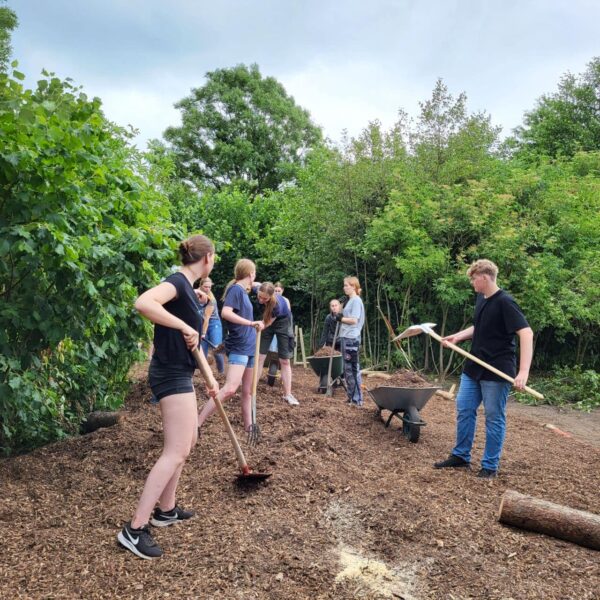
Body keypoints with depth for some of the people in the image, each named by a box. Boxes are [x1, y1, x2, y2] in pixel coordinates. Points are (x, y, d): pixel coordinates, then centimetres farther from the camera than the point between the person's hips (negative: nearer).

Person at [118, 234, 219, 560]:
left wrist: (209, 376, 24)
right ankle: (135, 529, -3)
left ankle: (166, 509, 30)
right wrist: (184, 327, -28)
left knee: (187, 441, 19)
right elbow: (143, 303, -37)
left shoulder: (186, 288, 14)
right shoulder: (178, 281, -16)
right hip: (171, 374, -11)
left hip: (178, 373, 11)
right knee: (176, 451, -9)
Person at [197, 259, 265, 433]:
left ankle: (248, 426, 21)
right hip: (238, 347, -10)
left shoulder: (243, 291, 14)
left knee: (247, 391, 13)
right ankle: (197, 424, -19)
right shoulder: (236, 289, -12)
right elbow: (225, 313, -26)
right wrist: (251, 323, -28)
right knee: (230, 388, -22)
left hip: (248, 346, 10)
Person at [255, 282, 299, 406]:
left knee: (284, 360, -1)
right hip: (268, 321, 4)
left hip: (282, 322, -4)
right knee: (259, 357, -3)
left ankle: (287, 395, 6)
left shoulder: (277, 305, -41)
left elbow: (266, 324, -30)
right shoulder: (258, 290, -30)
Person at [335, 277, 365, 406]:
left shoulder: (356, 300, -10)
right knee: (348, 369, 12)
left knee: (352, 369, -7)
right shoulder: (350, 300, 18)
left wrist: (341, 318, -4)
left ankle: (357, 399, -2)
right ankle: (352, 398, 19)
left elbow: (354, 320, -17)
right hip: (346, 337, 10)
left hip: (352, 338, -10)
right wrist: (340, 317, 1)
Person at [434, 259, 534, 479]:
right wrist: (456, 337, 11)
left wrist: (523, 372, -33)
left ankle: (490, 466, 16)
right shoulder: (481, 299, 8)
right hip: (474, 367, 8)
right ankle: (460, 455, 26)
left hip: (497, 370, -8)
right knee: (464, 410, 12)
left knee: (494, 417, 4)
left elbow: (526, 333, -25)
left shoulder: (504, 302, -18)